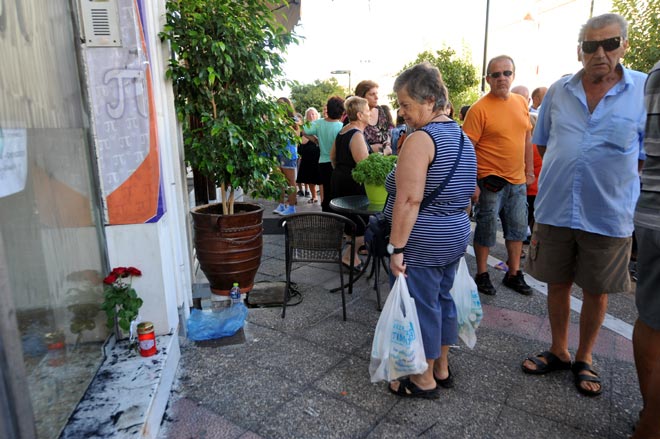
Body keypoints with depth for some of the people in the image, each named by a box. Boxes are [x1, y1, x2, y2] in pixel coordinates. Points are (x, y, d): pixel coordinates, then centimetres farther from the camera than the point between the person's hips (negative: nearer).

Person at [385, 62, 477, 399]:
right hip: (456, 236, 10)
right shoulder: (461, 136, 11)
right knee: (442, 300, 19)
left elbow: (408, 200, -24)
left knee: (422, 307, 5)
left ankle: (425, 380, 22)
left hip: (423, 244, -9)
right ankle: (442, 369, 35)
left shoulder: (420, 140, -19)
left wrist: (396, 248, -21)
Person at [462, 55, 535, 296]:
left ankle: (514, 274, 30)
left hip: (518, 181, 6)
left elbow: (527, 137, 16)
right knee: (486, 230, 5)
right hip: (490, 181, -6)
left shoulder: (521, 102, 7)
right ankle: (482, 275, 22)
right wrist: (471, 183, -19)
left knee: (518, 229, 14)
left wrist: (529, 170, 14)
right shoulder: (479, 108, -13)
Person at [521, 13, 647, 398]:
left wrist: (608, 181, -4)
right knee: (558, 283, 13)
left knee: (596, 290, 12)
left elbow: (648, 157, 0)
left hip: (608, 215, -2)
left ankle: (585, 359, 33)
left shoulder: (646, 90, -4)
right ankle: (559, 352, 33)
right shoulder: (558, 91, 4)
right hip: (556, 210, 2)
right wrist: (559, 179, 8)